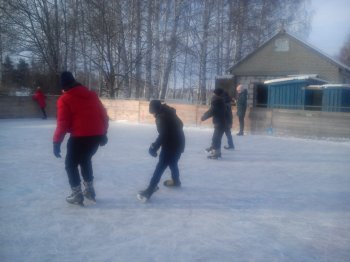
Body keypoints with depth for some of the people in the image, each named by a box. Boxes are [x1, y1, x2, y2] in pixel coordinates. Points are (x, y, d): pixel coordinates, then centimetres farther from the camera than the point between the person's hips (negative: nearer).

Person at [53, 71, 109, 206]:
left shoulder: (64, 99, -2)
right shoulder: (91, 94, 13)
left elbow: (63, 123, -9)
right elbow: (103, 115, 14)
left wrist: (57, 142, -3)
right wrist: (103, 133, 22)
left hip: (80, 136, -6)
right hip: (97, 135, 6)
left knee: (71, 164, 14)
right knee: (85, 159, 28)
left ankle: (77, 195, 15)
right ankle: (89, 190, 32)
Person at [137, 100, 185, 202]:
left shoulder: (162, 117, -20)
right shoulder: (170, 113, 9)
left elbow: (162, 135, -28)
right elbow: (180, 124, 22)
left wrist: (154, 147, -24)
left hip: (171, 146, -9)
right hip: (178, 143, 10)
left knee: (160, 167, -10)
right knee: (172, 163, 29)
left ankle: (149, 191, -11)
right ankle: (176, 181, 50)